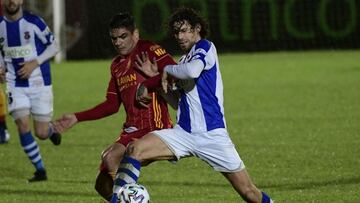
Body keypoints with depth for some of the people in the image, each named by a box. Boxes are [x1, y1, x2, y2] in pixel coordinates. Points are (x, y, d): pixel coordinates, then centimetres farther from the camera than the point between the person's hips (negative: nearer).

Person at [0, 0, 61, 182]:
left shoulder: (34, 22, -10)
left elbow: (53, 46, -3)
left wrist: (35, 63, -16)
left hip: (39, 84, -2)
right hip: (15, 85, 2)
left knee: (41, 133, -1)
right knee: (23, 125, -15)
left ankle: (51, 130, 38)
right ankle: (40, 170, -2)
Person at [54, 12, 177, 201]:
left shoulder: (148, 49, -6)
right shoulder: (116, 65, 17)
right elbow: (111, 105, 22)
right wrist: (76, 118, 20)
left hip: (153, 129, -9)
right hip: (131, 129, 9)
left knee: (110, 157, -29)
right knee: (103, 185, 6)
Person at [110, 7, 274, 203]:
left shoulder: (205, 47, -3)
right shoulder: (183, 61, 19)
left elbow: (192, 71, -25)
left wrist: (167, 70, -7)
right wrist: (156, 77, 13)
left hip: (212, 134, -6)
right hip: (183, 133, 6)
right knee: (134, 149, -17)